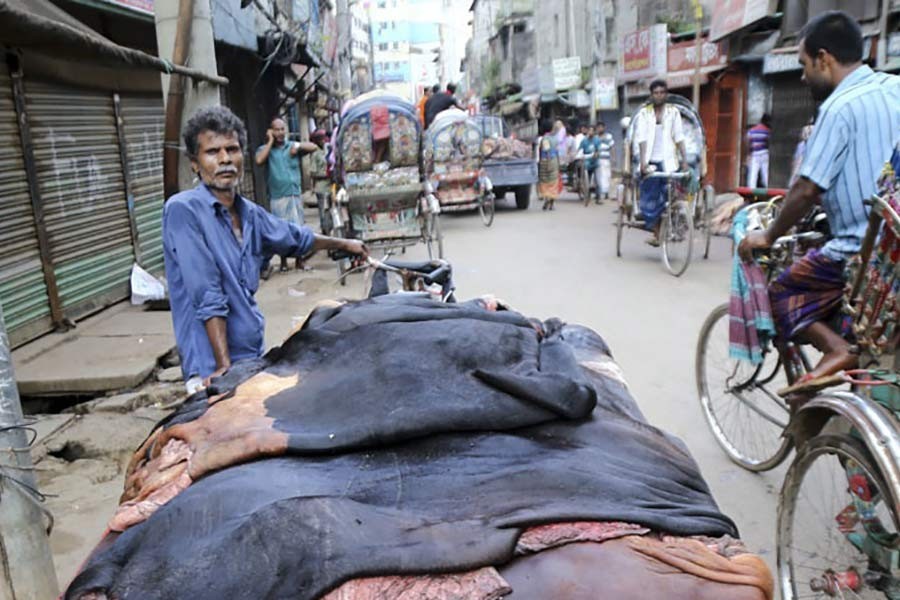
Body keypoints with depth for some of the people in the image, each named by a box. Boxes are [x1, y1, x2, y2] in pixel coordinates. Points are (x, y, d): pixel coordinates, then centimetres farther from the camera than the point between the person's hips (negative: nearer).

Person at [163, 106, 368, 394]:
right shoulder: (183, 210, -14)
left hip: (255, 356, 7)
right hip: (213, 368, -7)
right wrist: (225, 366, -21)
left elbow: (297, 237, 28)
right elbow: (207, 297, -19)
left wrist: (343, 244, 40)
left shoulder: (250, 214, 8)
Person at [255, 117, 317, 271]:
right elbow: (259, 160, -17)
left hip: (295, 194, 2)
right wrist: (270, 142, -8)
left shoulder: (293, 146, 9)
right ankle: (283, 261, 15)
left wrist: (298, 146, -13)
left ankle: (299, 260, 14)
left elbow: (314, 147, 1)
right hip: (277, 197, -2)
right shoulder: (265, 149, 4)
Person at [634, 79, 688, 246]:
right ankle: (657, 233, 8)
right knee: (650, 199, -1)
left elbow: (679, 137, 5)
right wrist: (643, 161, -13)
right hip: (650, 162, 0)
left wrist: (684, 160, -2)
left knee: (666, 199, -3)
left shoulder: (673, 112, 7)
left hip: (667, 162, 0)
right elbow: (641, 138, -2)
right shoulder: (644, 113, 6)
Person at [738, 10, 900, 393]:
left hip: (861, 251, -8)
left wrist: (769, 237, -3)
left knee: (783, 291, 8)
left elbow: (807, 190, -17)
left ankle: (834, 348, -12)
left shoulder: (840, 106, -16)